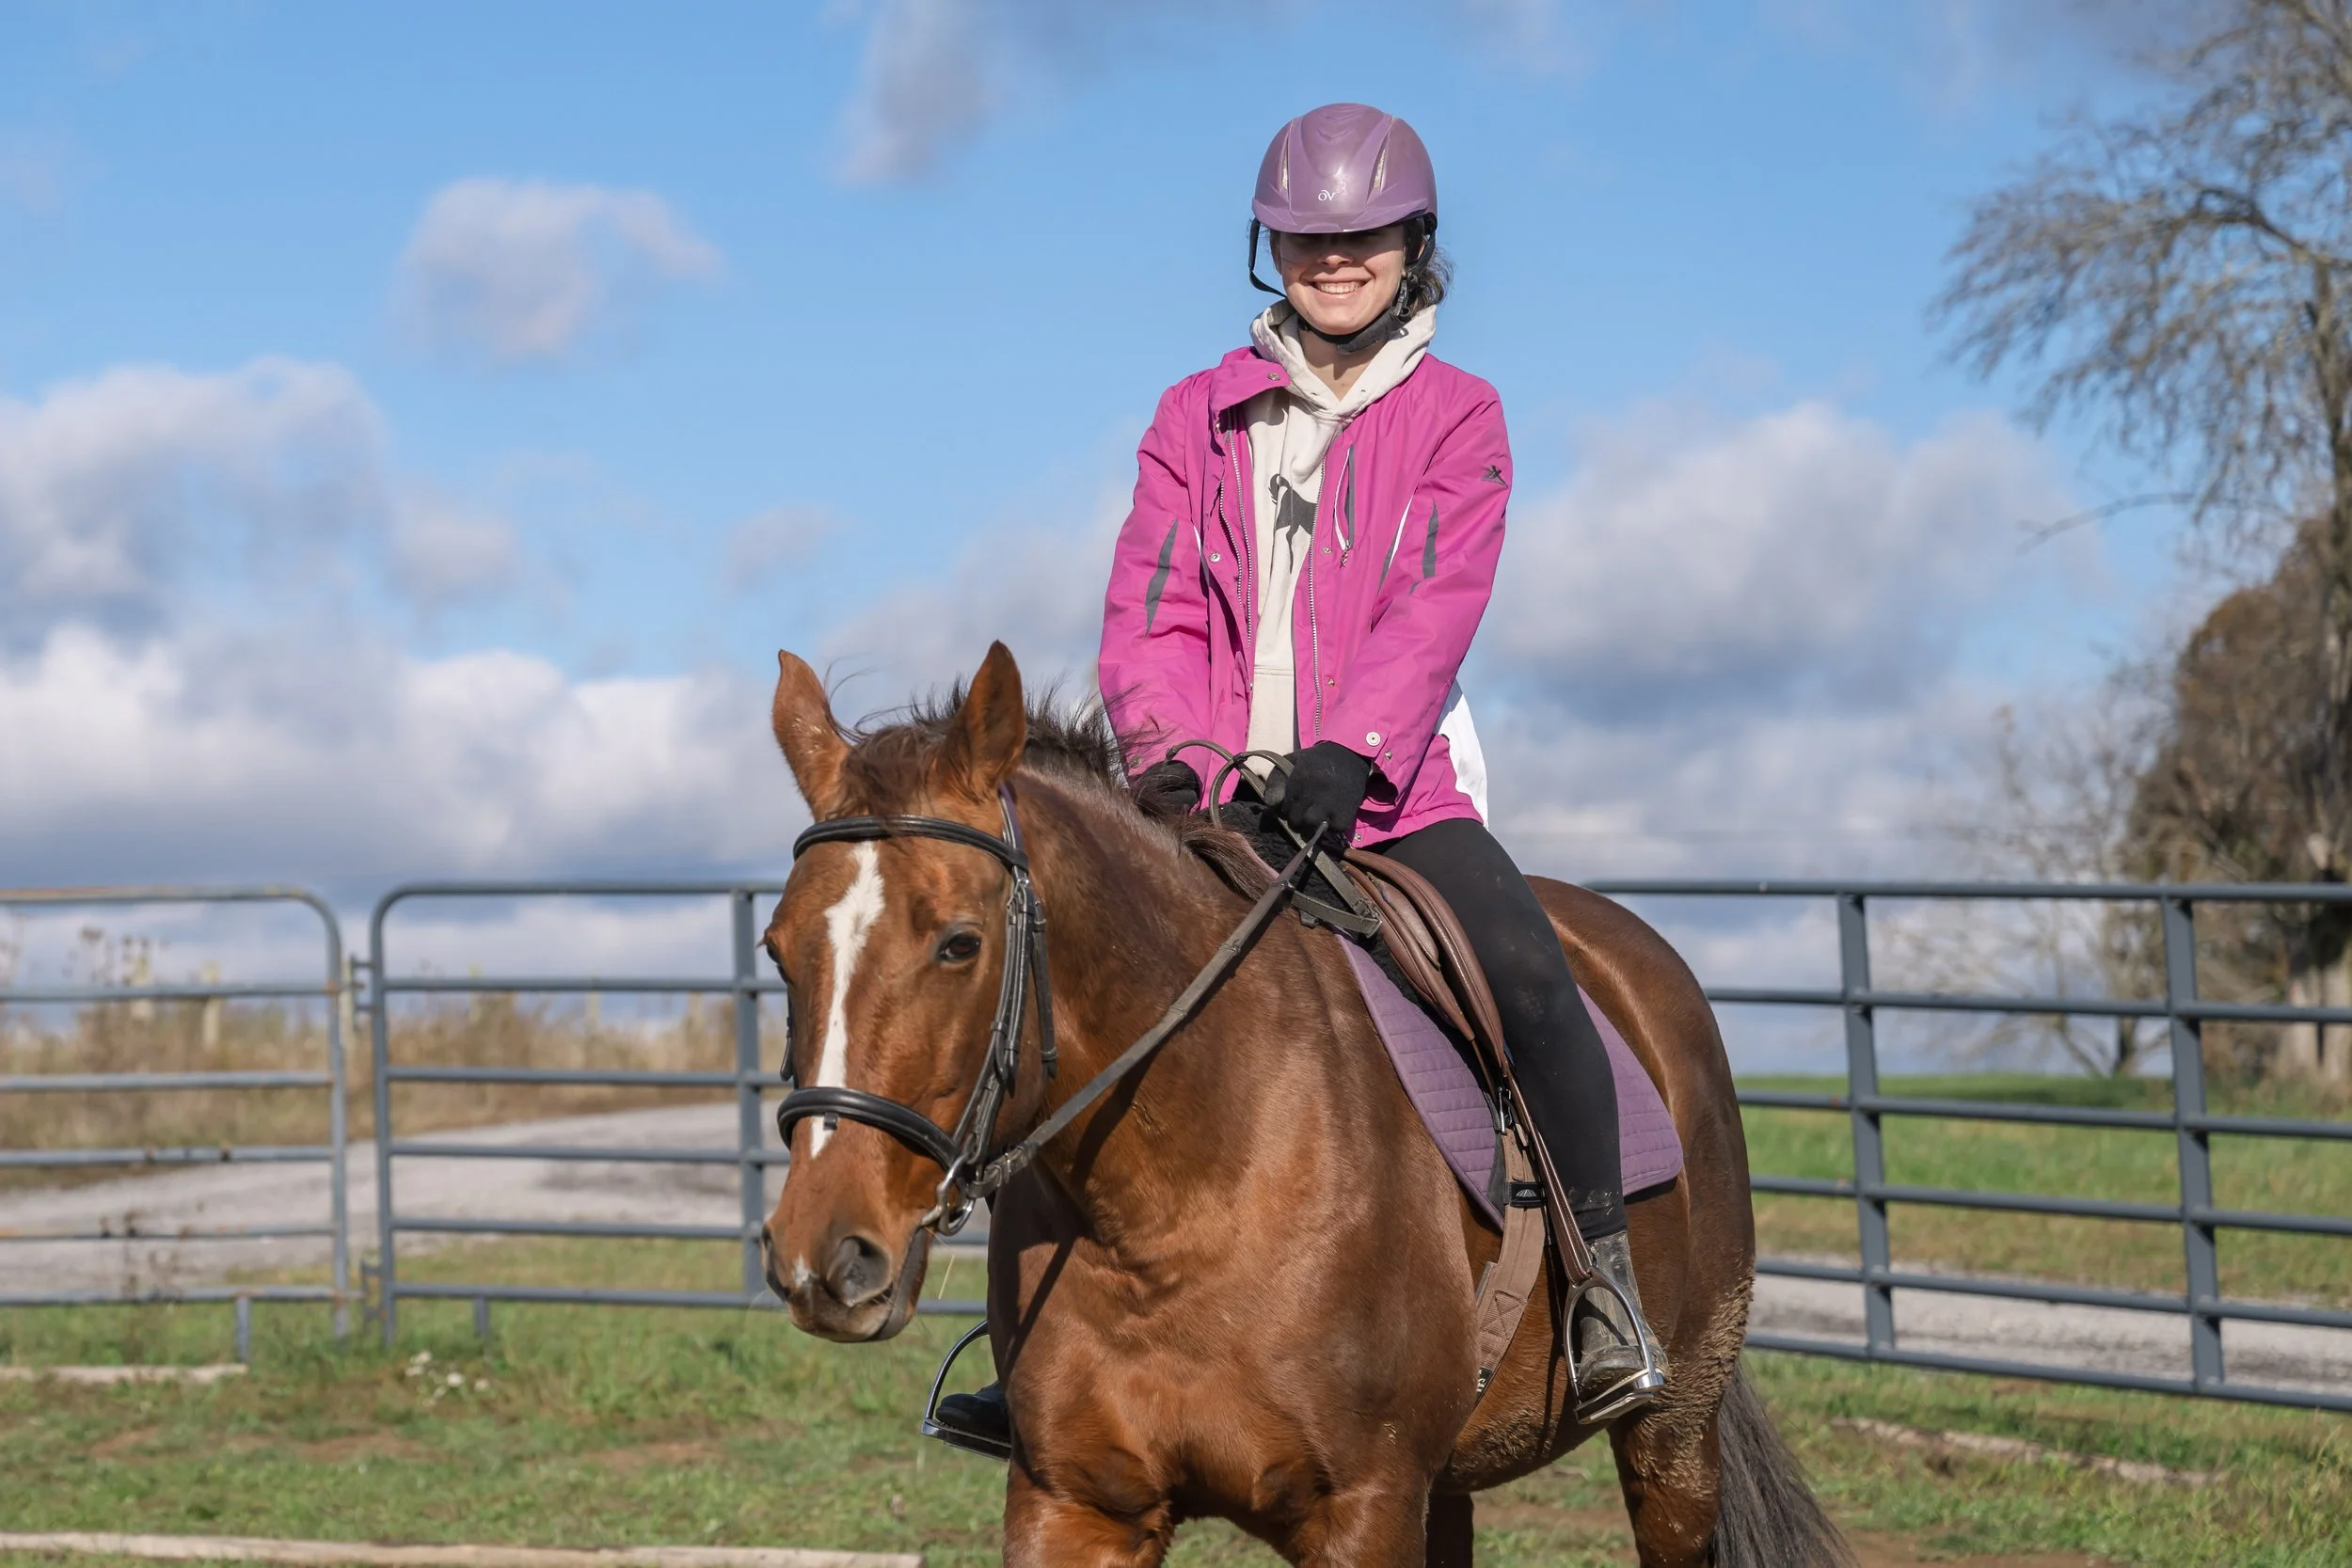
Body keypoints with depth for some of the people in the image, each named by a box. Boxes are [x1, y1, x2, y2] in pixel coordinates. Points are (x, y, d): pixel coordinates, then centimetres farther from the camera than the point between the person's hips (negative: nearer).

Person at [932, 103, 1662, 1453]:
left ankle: (1608, 1294, -17)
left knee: (1530, 976, -27)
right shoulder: (1199, 417, 12)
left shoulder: (1457, 418, 5)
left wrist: (1346, 754, -25)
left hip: (1389, 790, -2)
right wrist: (1168, 752, -16)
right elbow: (1152, 607, 3)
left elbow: (1434, 607, -9)